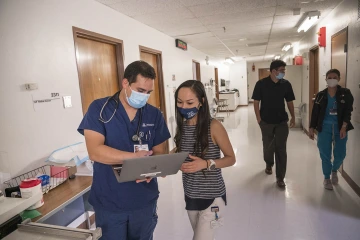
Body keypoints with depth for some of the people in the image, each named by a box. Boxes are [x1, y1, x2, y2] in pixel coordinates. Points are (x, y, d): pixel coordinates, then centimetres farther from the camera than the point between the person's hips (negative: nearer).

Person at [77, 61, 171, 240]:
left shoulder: (154, 115, 0)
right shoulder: (99, 109, -10)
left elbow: (159, 152, 1)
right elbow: (95, 151, -19)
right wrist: (136, 156, -28)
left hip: (144, 200, 3)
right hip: (109, 203, -2)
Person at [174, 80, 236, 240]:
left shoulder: (213, 127, -17)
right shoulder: (182, 126, -1)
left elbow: (231, 158, -8)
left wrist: (207, 164, -23)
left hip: (212, 197, -5)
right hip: (190, 196, 5)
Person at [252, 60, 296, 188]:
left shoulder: (286, 84, -1)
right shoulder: (261, 84, -9)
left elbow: (289, 102, 8)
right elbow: (256, 102, -5)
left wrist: (293, 117, 4)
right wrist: (258, 118, -10)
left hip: (282, 122, 1)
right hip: (266, 122, -1)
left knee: (281, 149, 0)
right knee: (268, 146, 13)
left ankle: (280, 178, 10)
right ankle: (269, 164, 44)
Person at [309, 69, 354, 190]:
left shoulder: (345, 93, -1)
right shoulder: (320, 95, 2)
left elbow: (348, 111, -6)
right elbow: (315, 112, 4)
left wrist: (344, 126, -17)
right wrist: (312, 128, 1)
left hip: (340, 127, 0)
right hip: (324, 127, 0)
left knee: (340, 154, 3)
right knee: (325, 154, 1)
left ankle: (334, 171, 36)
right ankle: (327, 177, 22)